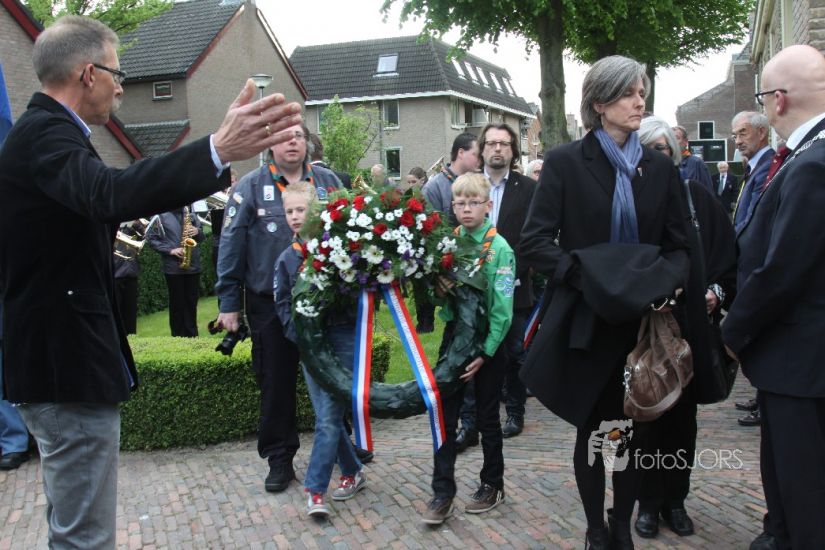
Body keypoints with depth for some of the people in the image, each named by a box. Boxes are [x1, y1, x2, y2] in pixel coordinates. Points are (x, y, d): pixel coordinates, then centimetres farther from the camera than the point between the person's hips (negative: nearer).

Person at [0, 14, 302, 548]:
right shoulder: (46, 134, -20)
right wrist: (218, 151, -54)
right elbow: (108, 194, -42)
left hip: (59, 357, 11)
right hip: (68, 363, -11)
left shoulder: (45, 129, 14)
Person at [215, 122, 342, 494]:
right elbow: (231, 247, -2)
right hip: (270, 305, -1)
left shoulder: (328, 182, 6)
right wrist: (229, 304, -5)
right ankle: (280, 460, 20)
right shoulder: (251, 187, -1)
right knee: (276, 384, 7)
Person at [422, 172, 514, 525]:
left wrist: (485, 353, -16)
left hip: (488, 340, -4)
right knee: (445, 415, 2)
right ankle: (442, 493, 9)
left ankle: (492, 485, 27)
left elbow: (502, 308, -13)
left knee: (487, 417, 10)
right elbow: (434, 293, 9)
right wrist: (437, 288, -14)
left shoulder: (499, 248, -11)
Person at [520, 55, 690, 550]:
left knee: (635, 431, 8)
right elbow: (535, 243, -10)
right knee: (593, 430, 8)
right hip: (589, 322, -3)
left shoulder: (660, 167, 7)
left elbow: (680, 245, 8)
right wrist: (584, 274, -23)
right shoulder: (566, 163, -4)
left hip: (646, 321, 3)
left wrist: (669, 279, -13)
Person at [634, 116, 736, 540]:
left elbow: (726, 250, 8)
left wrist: (718, 291, -5)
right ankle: (649, 502, 20)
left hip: (689, 322, 3)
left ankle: (675, 499, 25)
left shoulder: (697, 196, 4)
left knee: (682, 413, 11)